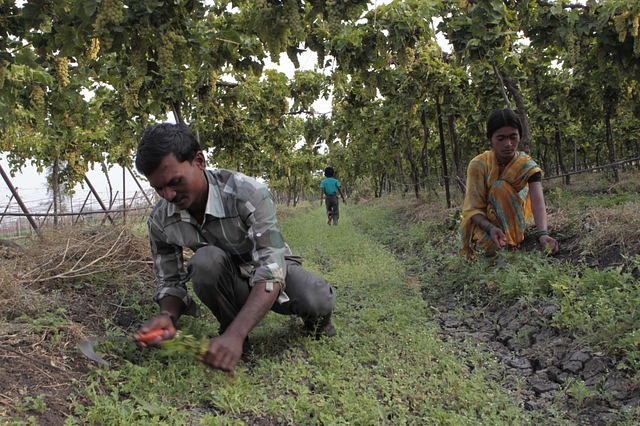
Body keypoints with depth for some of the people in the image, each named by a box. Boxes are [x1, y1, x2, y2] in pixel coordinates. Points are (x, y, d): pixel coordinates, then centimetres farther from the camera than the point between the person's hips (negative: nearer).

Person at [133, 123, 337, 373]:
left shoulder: (247, 193, -30)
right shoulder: (160, 221, -15)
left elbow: (271, 272, -37)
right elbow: (170, 282, -6)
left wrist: (235, 335, -50)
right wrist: (167, 316, -31)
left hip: (274, 270, -2)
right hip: (228, 283, 2)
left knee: (318, 300, -34)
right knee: (205, 259, -33)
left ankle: (315, 321, 5)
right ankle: (229, 327, -7)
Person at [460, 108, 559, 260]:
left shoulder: (527, 166, -15)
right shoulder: (478, 165, -16)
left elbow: (538, 202, -31)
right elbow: (473, 208, -20)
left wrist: (543, 233, -51)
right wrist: (490, 228, -42)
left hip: (513, 223, 0)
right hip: (483, 225, 0)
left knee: (500, 186, -28)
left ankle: (506, 248, -26)